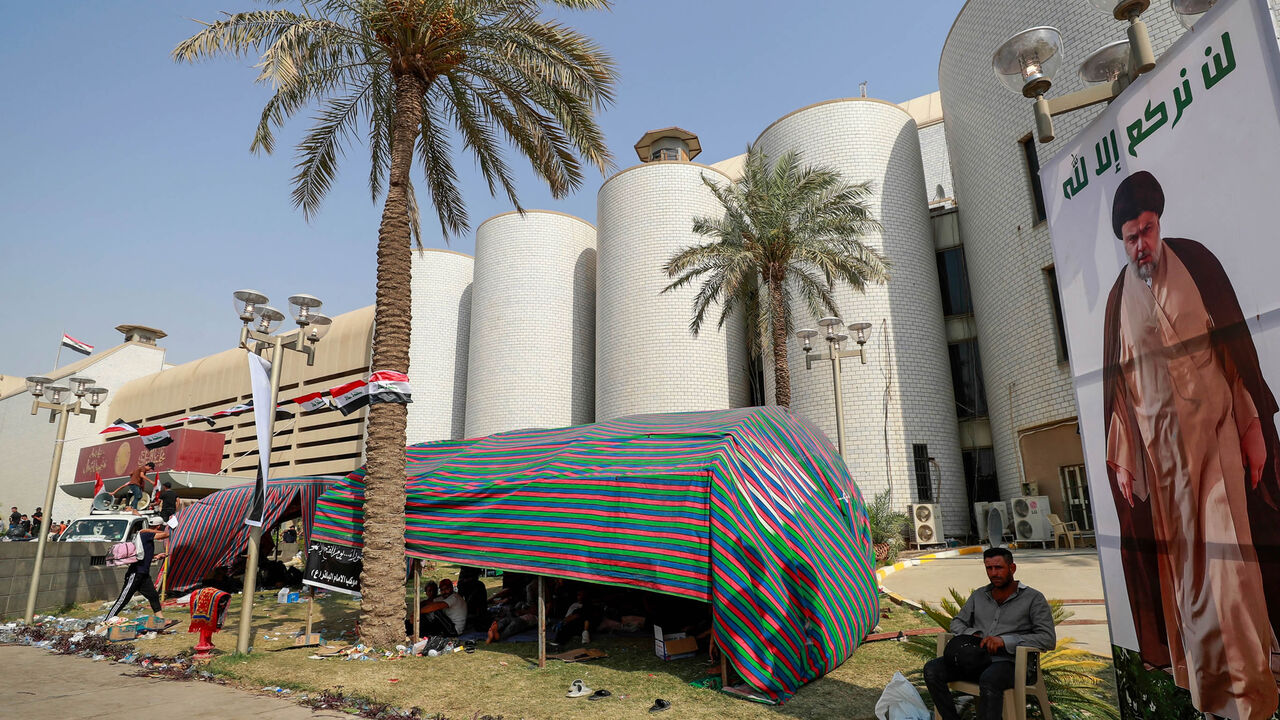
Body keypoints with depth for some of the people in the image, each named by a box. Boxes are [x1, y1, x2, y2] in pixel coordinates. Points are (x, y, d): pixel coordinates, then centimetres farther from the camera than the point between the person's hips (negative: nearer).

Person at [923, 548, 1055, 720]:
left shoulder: (1033, 598, 3)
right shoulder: (979, 595, 18)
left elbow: (1048, 639, -6)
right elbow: (957, 622, 23)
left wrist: (1005, 641, -16)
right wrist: (972, 634, -2)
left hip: (1007, 662, -5)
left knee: (988, 679, -40)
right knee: (932, 669, -20)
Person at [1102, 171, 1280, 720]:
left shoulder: (1196, 262, 2)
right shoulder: (1119, 297, 8)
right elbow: (1115, 381, 7)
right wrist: (1120, 458, 5)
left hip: (1214, 432, -2)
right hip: (1158, 444, 2)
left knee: (1225, 555, -4)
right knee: (1182, 562, 8)